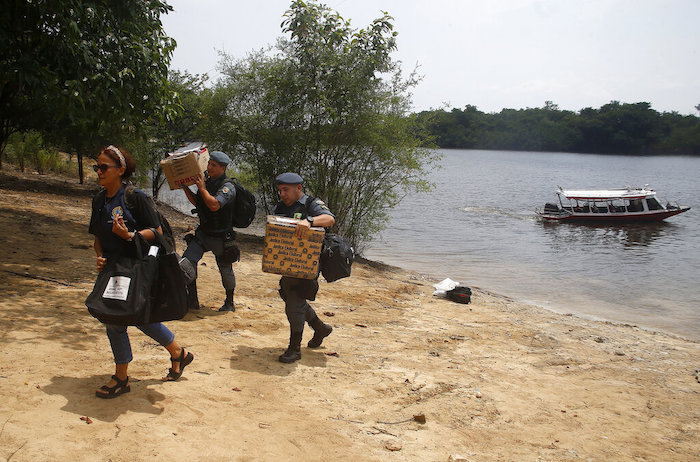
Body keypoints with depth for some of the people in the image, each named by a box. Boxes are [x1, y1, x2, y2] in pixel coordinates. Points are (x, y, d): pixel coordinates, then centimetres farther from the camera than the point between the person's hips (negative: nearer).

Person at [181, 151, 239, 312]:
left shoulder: (228, 187, -16)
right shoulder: (206, 182, 6)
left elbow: (214, 205, -32)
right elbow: (197, 202, 22)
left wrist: (202, 188, -23)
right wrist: (185, 187, 11)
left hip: (221, 237, -6)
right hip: (203, 232, 6)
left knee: (226, 270, 8)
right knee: (187, 260, -7)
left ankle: (229, 303, 28)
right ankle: (192, 300, 3)